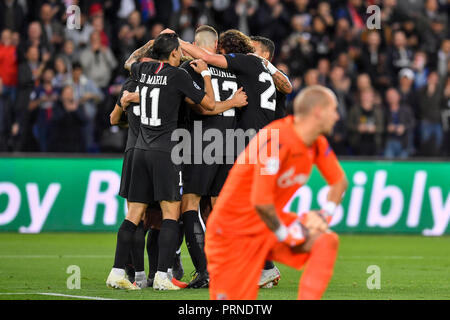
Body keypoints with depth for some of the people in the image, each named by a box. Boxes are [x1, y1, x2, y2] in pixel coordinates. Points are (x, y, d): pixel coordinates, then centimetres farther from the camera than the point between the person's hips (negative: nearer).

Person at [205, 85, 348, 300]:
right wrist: (284, 235, -18)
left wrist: (323, 216, 1)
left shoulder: (317, 143, 0)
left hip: (273, 223, 8)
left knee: (326, 242, -15)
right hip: (234, 232, -8)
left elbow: (339, 181, 17)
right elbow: (261, 202, -33)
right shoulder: (277, 139, -28)